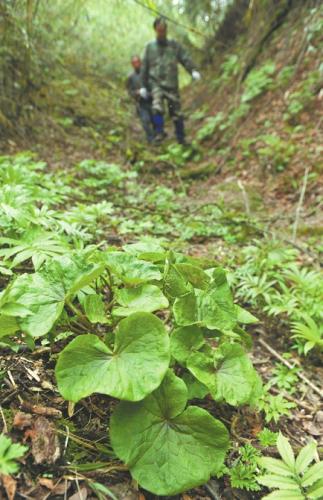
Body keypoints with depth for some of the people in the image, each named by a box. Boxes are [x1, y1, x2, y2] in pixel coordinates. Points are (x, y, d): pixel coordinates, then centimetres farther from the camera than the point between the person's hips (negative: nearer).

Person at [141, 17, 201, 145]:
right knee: (157, 108, -26)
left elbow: (185, 59, -3)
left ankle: (181, 138, 13)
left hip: (172, 85, 1)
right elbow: (145, 68, 12)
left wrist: (193, 71, -21)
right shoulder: (150, 47, 7)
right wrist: (144, 86, 13)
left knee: (176, 113, 2)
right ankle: (159, 133, -16)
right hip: (156, 84, -1)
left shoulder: (174, 45, 6)